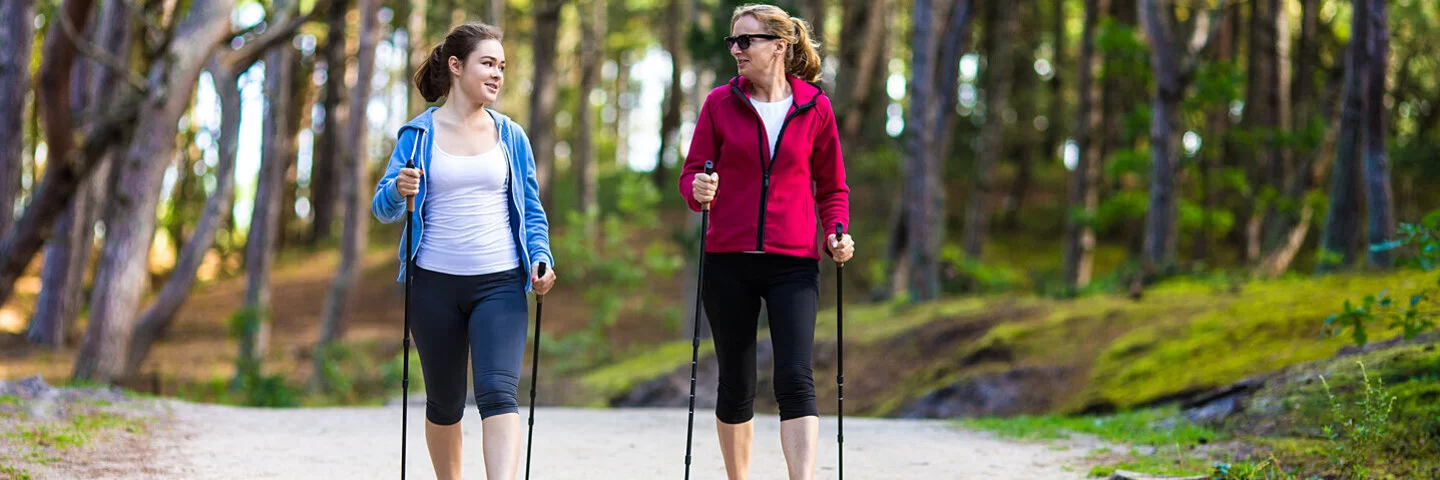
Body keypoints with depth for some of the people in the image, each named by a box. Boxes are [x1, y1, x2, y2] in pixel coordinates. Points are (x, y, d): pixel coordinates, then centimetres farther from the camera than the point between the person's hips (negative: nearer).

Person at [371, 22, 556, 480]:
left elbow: (532, 210, 12)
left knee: (497, 392, -18)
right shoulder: (418, 134, 3)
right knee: (444, 401, 11)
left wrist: (541, 258, -5)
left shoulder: (511, 136, 7)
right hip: (435, 285, 0)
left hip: (499, 284, 0)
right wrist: (398, 191, -21)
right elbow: (383, 209, 2)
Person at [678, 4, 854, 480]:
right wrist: (698, 190, -17)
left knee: (795, 380, -14)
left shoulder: (815, 107, 2)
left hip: (793, 262, -1)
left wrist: (838, 232, -6)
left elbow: (831, 187, 11)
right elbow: (691, 173, 6)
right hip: (728, 261, 1)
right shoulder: (720, 103, 3)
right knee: (735, 386, 9)